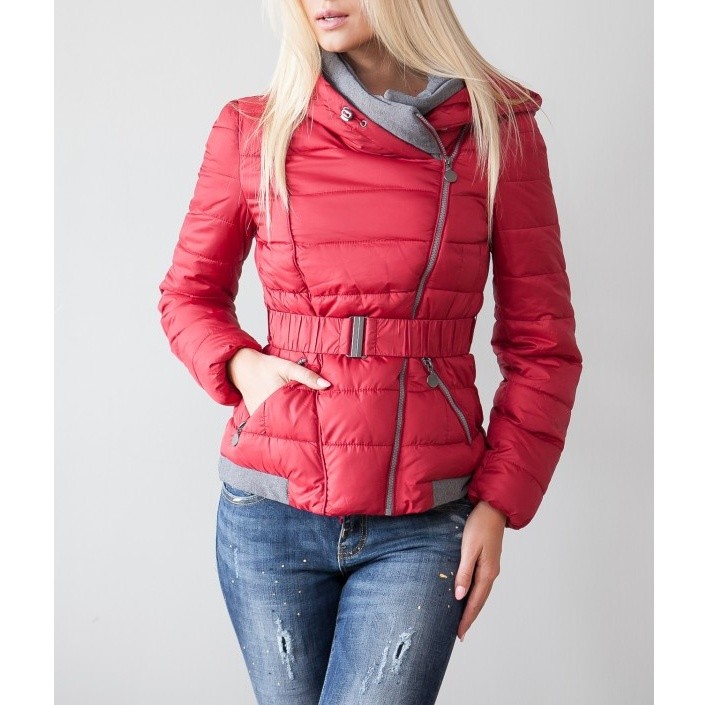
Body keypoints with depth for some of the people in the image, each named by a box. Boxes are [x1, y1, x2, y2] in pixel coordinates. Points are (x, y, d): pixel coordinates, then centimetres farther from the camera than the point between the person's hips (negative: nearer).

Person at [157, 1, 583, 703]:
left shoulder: (499, 130, -2)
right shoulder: (250, 131, 1)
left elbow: (541, 343, 2)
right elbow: (189, 294, 14)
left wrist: (498, 502, -5)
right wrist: (238, 365, -7)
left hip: (424, 526, -1)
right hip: (270, 514, 2)